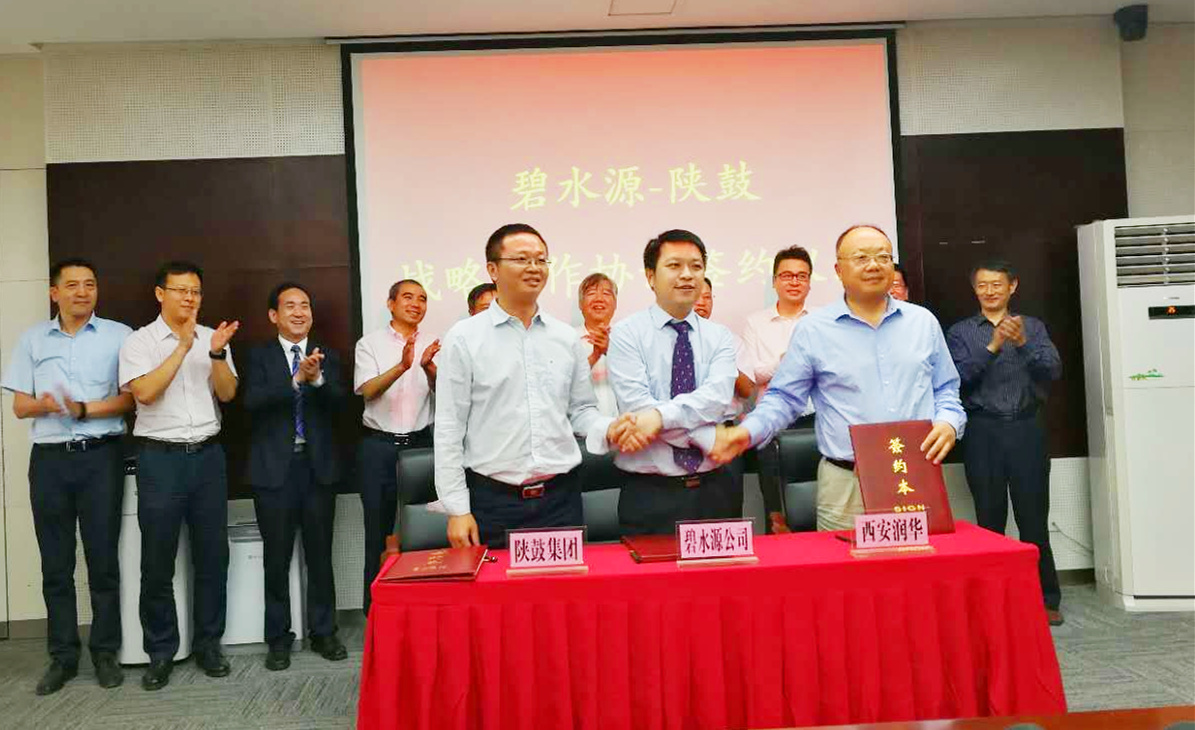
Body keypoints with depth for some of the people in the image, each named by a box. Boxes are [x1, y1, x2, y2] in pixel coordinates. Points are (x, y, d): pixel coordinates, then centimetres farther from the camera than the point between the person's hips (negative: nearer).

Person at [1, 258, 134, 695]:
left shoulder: (118, 335, 3)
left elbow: (130, 398, -2)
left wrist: (84, 409, -15)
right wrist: (43, 404, -13)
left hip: (100, 457, -2)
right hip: (49, 459, 2)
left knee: (103, 558, 3)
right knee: (55, 562, 7)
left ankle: (105, 652, 13)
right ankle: (62, 656, 17)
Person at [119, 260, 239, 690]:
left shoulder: (213, 338, 7)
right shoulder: (139, 342, -1)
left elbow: (227, 393, -1)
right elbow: (145, 392, -15)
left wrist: (217, 353, -16)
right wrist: (183, 346, -18)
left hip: (208, 455, 3)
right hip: (161, 458, -2)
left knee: (212, 556, 7)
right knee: (158, 561, 4)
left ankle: (208, 644, 21)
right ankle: (160, 652, 18)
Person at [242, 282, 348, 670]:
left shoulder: (327, 357, 8)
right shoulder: (260, 356, 4)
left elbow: (338, 401, -6)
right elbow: (253, 401, -12)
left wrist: (317, 378, -25)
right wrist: (296, 379, -24)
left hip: (318, 466, 1)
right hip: (274, 467, -1)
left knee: (320, 554, 8)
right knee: (277, 557, 6)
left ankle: (323, 632, 21)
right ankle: (278, 638, 19)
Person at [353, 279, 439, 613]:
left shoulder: (431, 346, 8)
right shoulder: (370, 343, 1)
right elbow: (367, 390, -13)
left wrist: (429, 368, -24)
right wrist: (402, 366, -29)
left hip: (421, 443, 2)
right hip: (379, 446, -2)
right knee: (378, 530, 6)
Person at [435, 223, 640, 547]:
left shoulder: (568, 338, 7)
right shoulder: (464, 338, -3)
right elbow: (448, 429, -3)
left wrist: (609, 429, -9)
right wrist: (457, 509, -6)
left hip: (561, 496, 3)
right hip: (493, 499, -3)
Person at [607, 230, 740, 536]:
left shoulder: (720, 337, 6)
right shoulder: (626, 334, -3)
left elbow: (717, 397, -12)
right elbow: (636, 406, -15)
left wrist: (661, 415, -27)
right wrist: (712, 439, -15)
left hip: (716, 490, 3)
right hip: (649, 495, -3)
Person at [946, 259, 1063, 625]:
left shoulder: (1032, 326, 9)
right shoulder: (960, 332, 7)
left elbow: (1053, 370, -4)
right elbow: (960, 377, -7)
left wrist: (1023, 342, -20)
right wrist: (993, 346, -19)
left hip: (1026, 429, 0)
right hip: (983, 431, 0)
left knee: (1034, 517, 3)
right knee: (990, 518, 5)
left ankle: (1046, 598, 14)